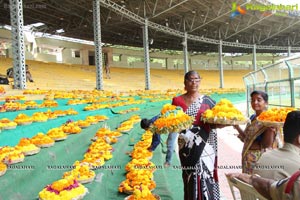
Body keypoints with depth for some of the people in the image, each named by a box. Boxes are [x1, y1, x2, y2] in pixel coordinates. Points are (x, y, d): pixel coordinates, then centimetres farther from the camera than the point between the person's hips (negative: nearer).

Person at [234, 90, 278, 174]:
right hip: (248, 157, 7)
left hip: (261, 158, -7)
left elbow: (267, 144, -17)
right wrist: (237, 127, 1)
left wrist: (271, 129, -32)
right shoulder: (252, 118, 7)